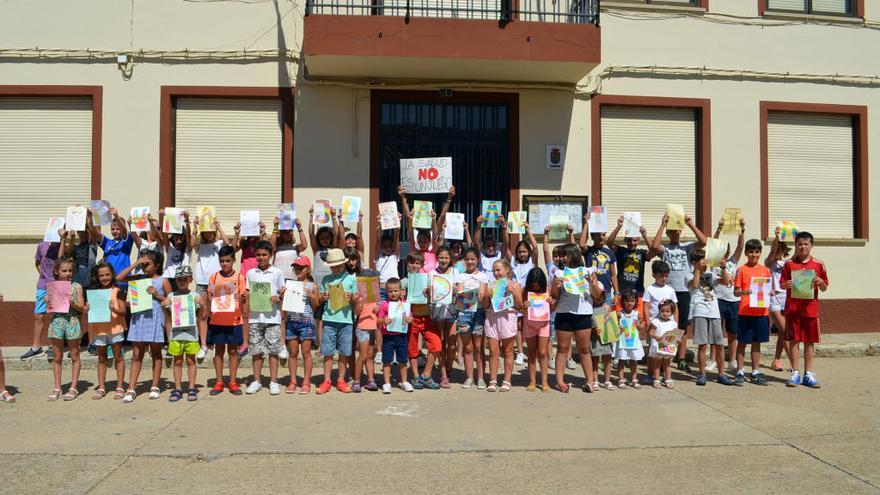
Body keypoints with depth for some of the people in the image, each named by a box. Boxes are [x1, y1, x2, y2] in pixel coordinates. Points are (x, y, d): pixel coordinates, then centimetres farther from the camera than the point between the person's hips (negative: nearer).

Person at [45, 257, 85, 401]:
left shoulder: (76, 287, 2)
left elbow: (81, 307, 0)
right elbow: (50, 310, 8)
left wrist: (73, 303, -19)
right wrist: (47, 303, -13)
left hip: (72, 321, -2)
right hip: (56, 321, 2)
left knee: (74, 356, 5)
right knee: (57, 357, 8)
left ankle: (73, 388, 12)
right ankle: (57, 388, 16)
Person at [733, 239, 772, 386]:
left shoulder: (765, 270, 9)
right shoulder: (741, 270, -2)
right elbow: (735, 291, -3)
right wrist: (743, 292, -23)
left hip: (761, 312, 3)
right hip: (745, 312, -3)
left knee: (757, 343, 11)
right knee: (742, 342, 2)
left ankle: (755, 372, 20)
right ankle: (740, 372, 9)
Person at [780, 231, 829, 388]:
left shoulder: (818, 264, 3)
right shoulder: (789, 264, 2)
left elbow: (824, 288, 8)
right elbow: (781, 284, 5)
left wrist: (820, 282, -13)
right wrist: (786, 285, -17)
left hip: (811, 308, 1)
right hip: (793, 307, -1)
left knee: (810, 341, 6)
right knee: (794, 340, 2)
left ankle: (809, 374, 14)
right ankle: (795, 374, 9)